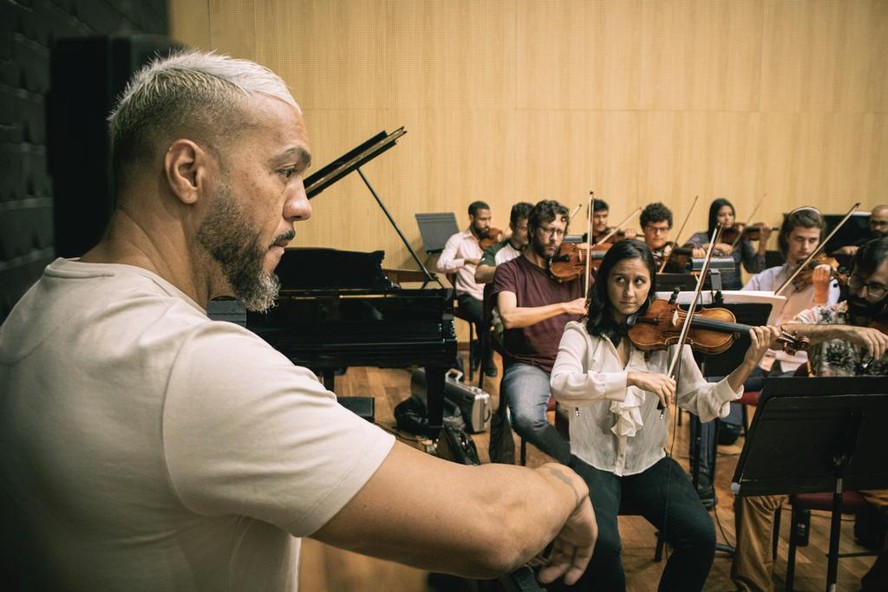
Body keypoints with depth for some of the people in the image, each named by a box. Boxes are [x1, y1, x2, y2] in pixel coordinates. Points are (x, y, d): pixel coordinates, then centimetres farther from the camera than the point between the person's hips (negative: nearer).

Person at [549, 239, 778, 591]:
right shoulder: (582, 332, -4)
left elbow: (702, 404, -4)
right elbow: (561, 385, -24)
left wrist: (747, 366, -19)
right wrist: (632, 378, -34)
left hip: (648, 461, 3)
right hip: (592, 460, -2)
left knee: (701, 535, -19)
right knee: (600, 544, -27)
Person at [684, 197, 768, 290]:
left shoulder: (740, 238, 5)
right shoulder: (701, 237, 2)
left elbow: (755, 269, -3)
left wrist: (763, 243, -14)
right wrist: (714, 246, -28)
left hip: (735, 290, 2)